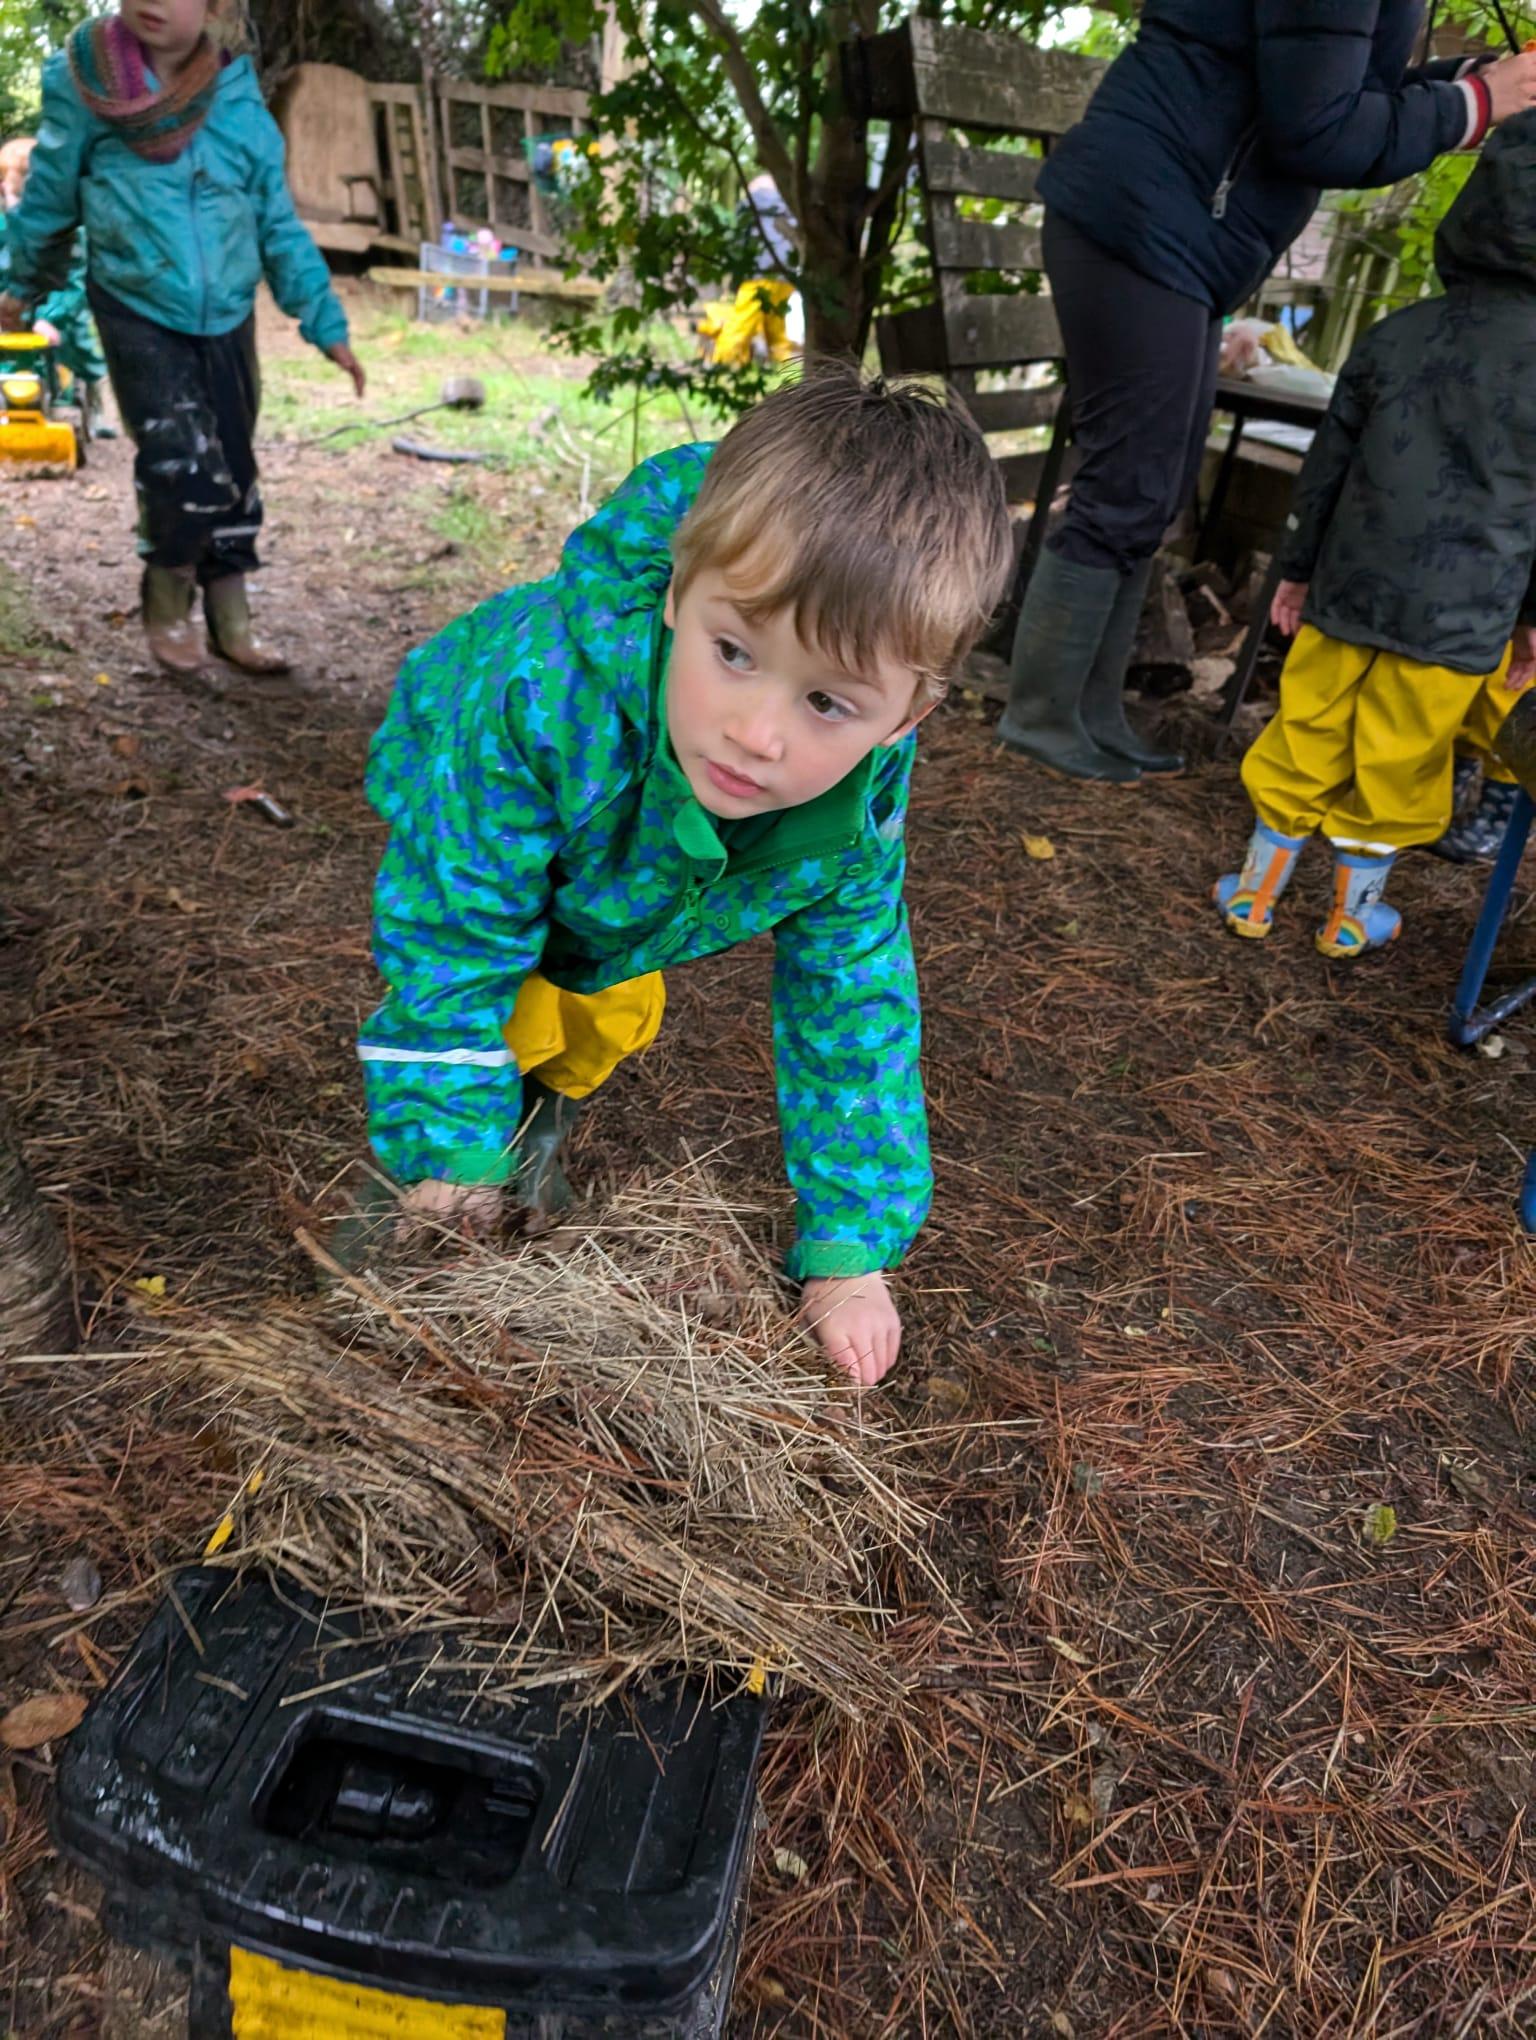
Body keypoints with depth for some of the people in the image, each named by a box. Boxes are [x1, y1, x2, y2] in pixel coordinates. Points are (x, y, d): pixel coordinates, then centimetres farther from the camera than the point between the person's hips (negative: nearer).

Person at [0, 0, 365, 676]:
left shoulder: (239, 102, -4)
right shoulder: (84, 81, -9)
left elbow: (279, 225, 4)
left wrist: (324, 322, 1)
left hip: (227, 318, 3)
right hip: (137, 314, -3)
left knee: (231, 471, 8)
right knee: (180, 465, -16)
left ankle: (231, 619, 22)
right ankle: (167, 607, 7)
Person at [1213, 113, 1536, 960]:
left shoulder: (1395, 335, 0)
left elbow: (1328, 464, 5)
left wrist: (1296, 567, 16)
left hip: (1347, 589, 2)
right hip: (1460, 616, -2)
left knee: (1306, 734, 14)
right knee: (1399, 764, 10)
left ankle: (1254, 892, 24)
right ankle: (1351, 917, 24)